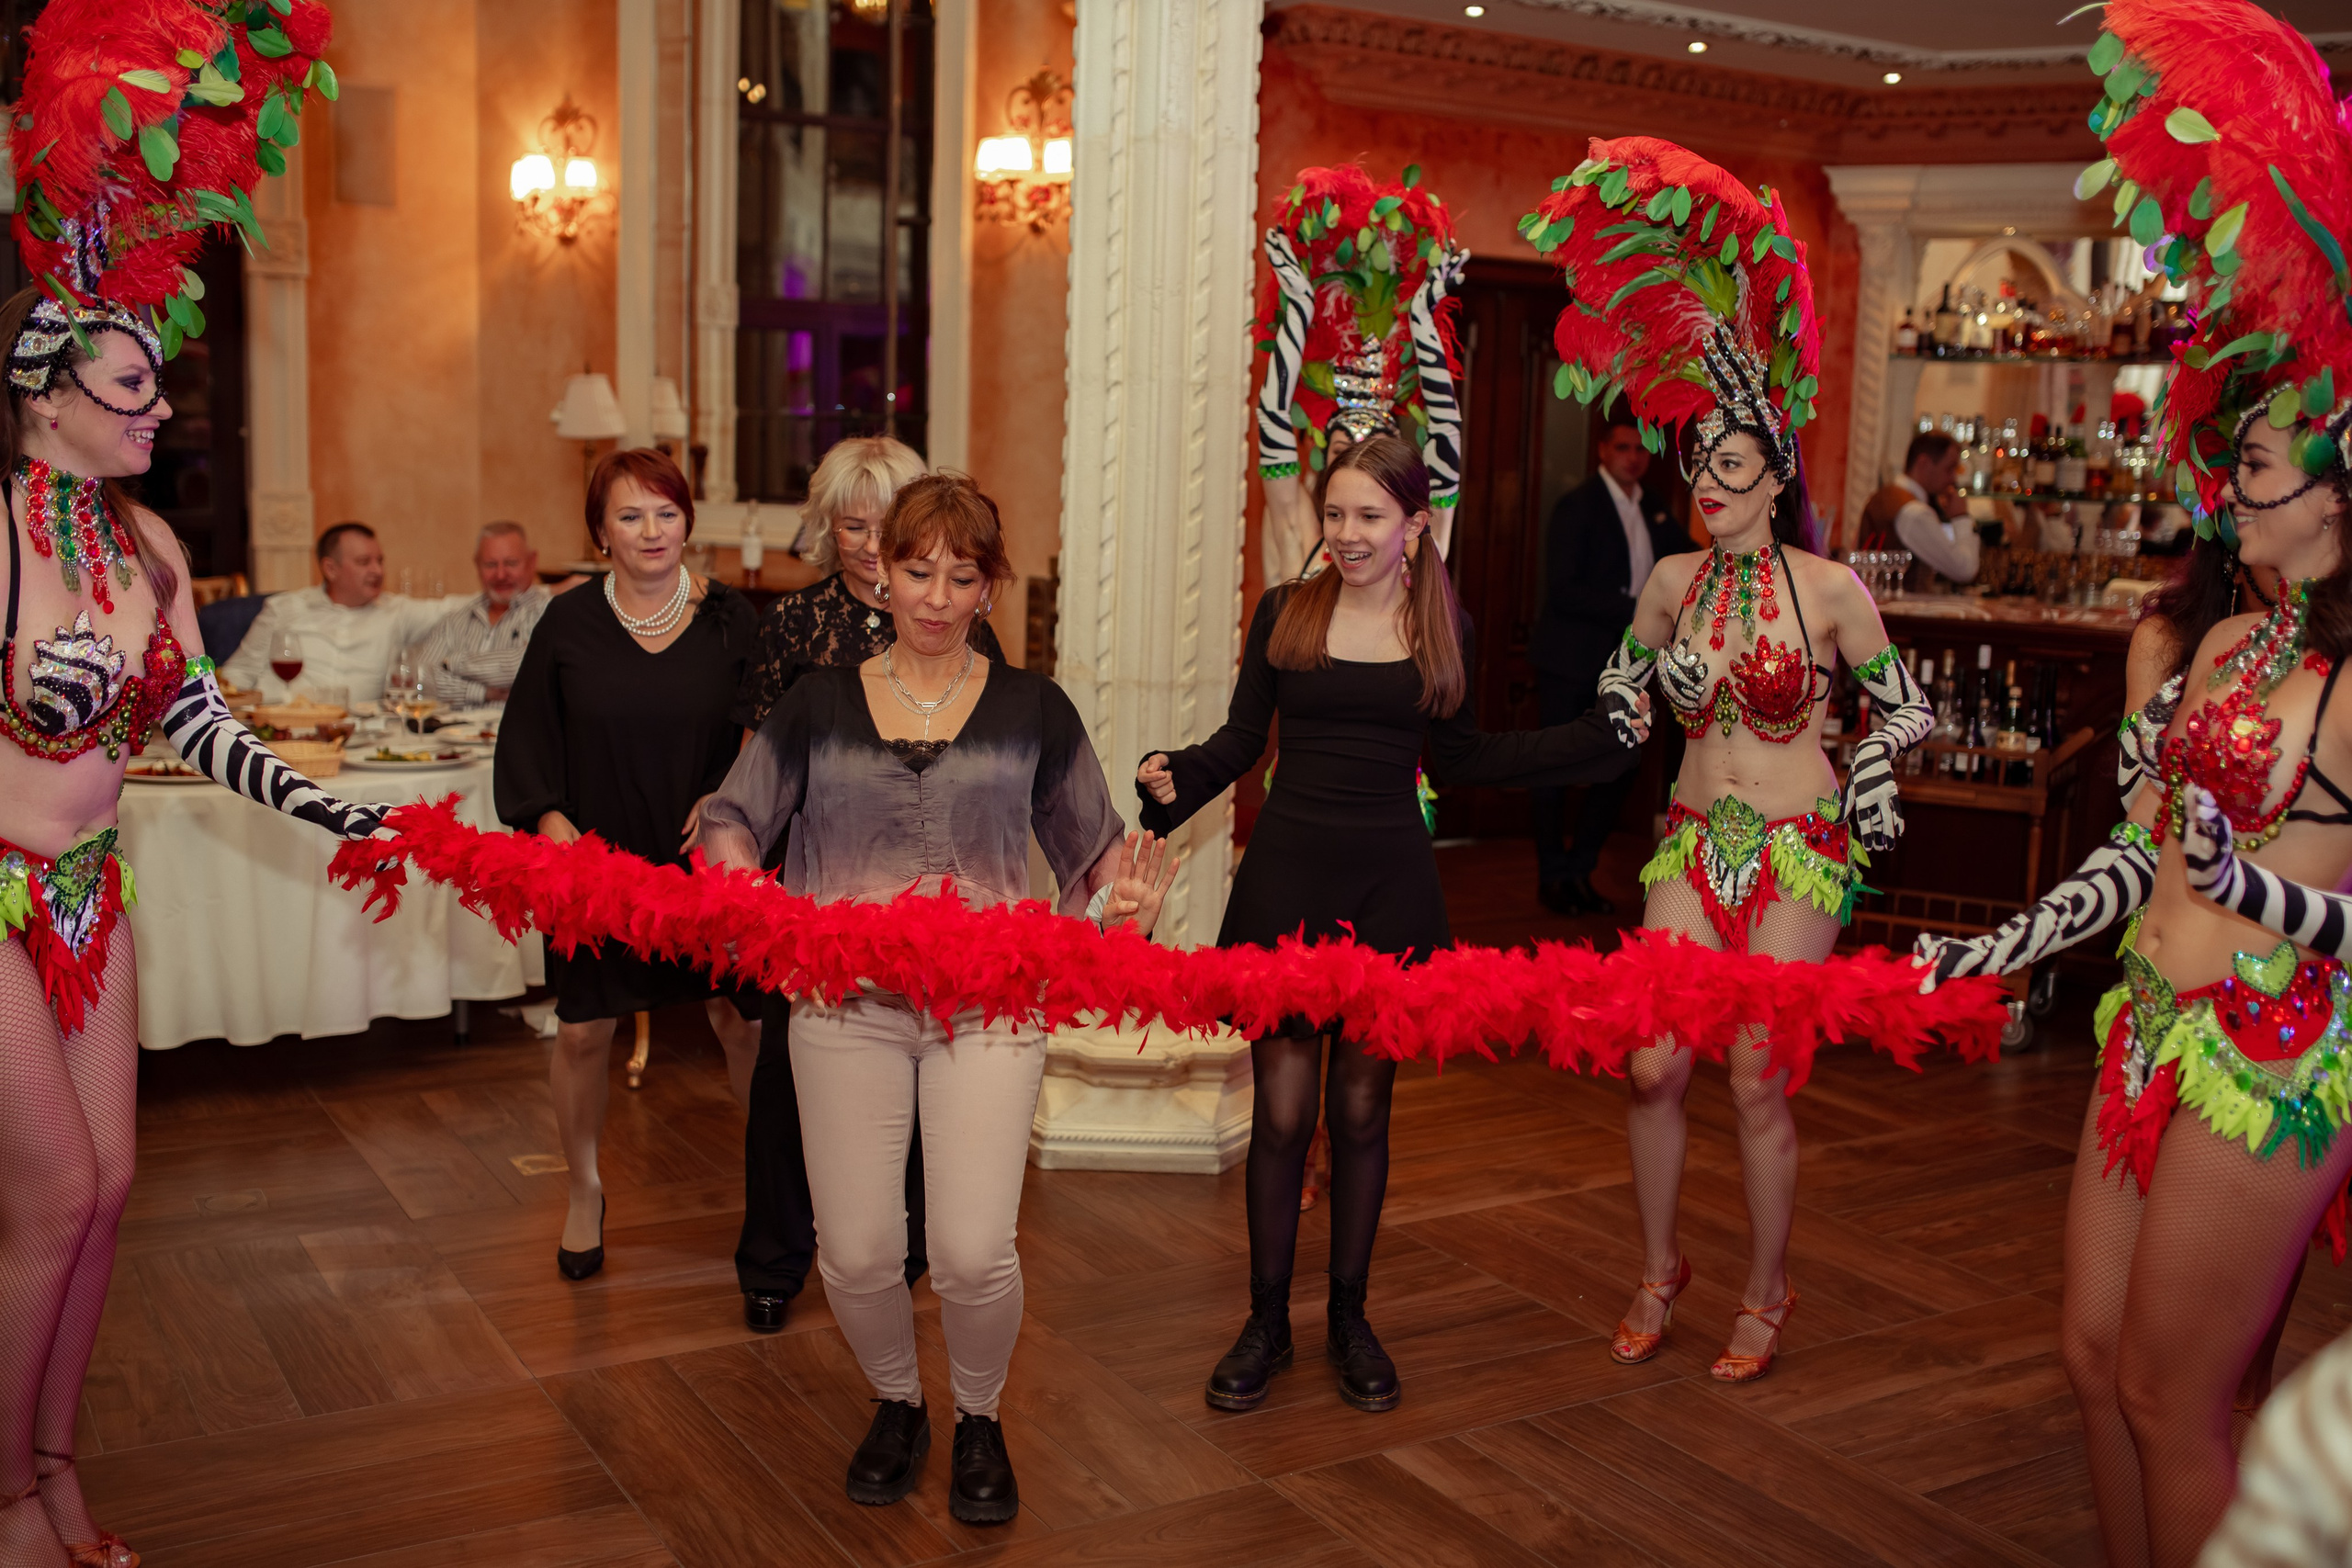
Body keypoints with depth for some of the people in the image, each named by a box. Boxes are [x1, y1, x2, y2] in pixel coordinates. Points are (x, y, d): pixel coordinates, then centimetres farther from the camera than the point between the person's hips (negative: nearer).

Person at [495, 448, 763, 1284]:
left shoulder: (729, 618, 0)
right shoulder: (568, 623, 1)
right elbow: (526, 736, 5)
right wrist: (547, 814, -10)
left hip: (709, 854, 0)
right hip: (595, 855, 1)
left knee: (743, 1020, 1)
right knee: (583, 1029, 5)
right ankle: (584, 1190, 29)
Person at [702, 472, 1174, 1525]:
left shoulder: (1032, 710, 6)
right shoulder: (820, 704, 8)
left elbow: (1095, 849, 9)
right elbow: (730, 823, 8)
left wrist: (1122, 893, -14)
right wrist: (746, 892, -15)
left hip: (989, 1010, -1)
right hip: (846, 1004, 1)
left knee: (973, 1253, -9)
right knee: (856, 1254, 0)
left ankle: (979, 1421, 23)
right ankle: (896, 1404, 33)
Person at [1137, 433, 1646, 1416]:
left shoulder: (1443, 629, 5)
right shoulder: (1283, 613, 1)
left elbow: (1458, 758, 13)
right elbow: (1241, 742, 5)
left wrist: (1609, 736, 12)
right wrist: (1174, 780, -15)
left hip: (1389, 887, 1)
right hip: (1286, 878, -1)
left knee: (1361, 1111, 10)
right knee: (1282, 1113, 2)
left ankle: (1350, 1319, 25)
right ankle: (1266, 1322, 19)